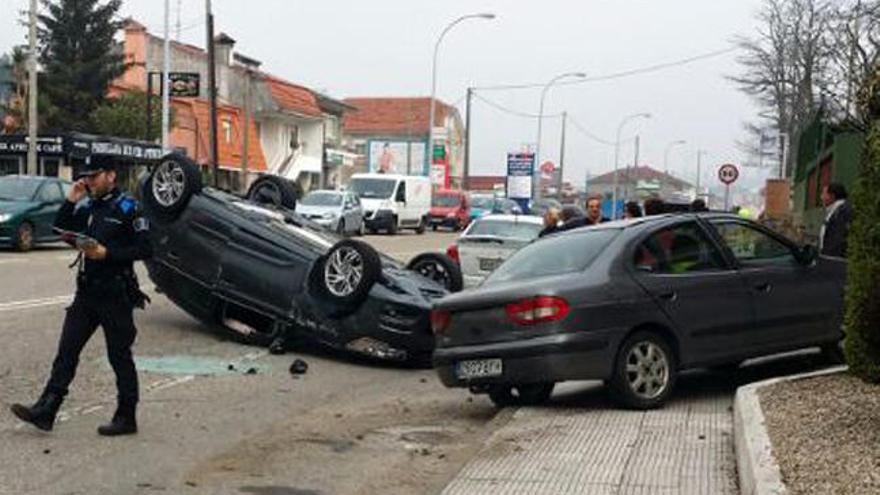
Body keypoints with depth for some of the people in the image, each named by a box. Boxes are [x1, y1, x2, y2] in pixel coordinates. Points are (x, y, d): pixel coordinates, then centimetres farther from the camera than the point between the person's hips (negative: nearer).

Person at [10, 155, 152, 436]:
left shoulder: (127, 208, -8)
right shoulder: (88, 208, 13)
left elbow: (145, 249, -14)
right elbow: (61, 229, 14)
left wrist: (108, 253, -21)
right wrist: (70, 202, 3)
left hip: (115, 294, -7)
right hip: (86, 293, 7)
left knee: (120, 357, 2)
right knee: (66, 351, 4)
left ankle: (126, 418, 12)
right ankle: (45, 411, 6)